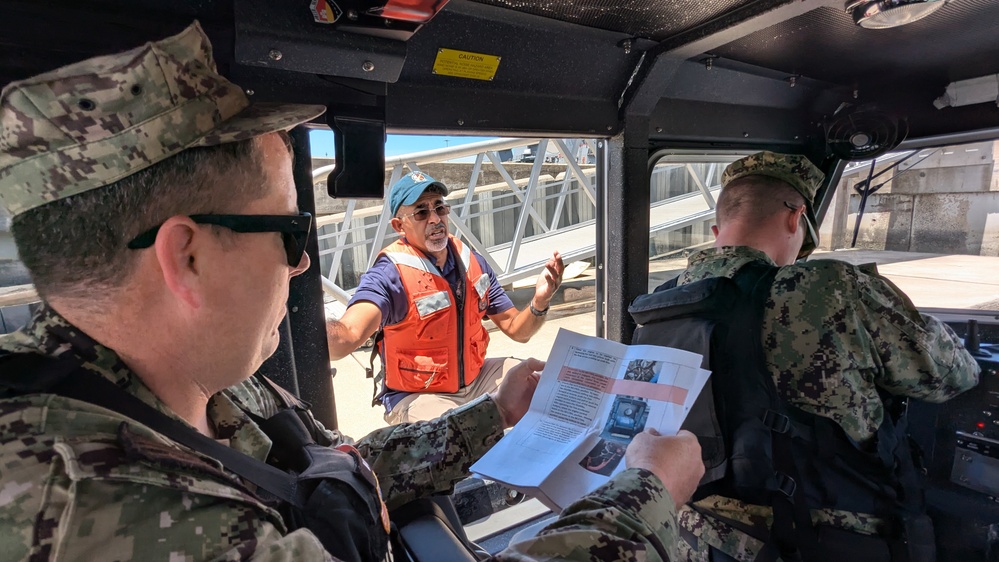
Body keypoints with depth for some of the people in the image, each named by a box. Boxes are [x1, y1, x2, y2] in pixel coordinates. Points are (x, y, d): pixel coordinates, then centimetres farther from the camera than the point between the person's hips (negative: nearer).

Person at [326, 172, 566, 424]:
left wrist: (539, 303, -20)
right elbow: (346, 336, -39)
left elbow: (516, 329, 1)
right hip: (417, 396, -6)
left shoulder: (472, 261, -2)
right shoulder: (389, 274, -20)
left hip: (476, 378, 6)